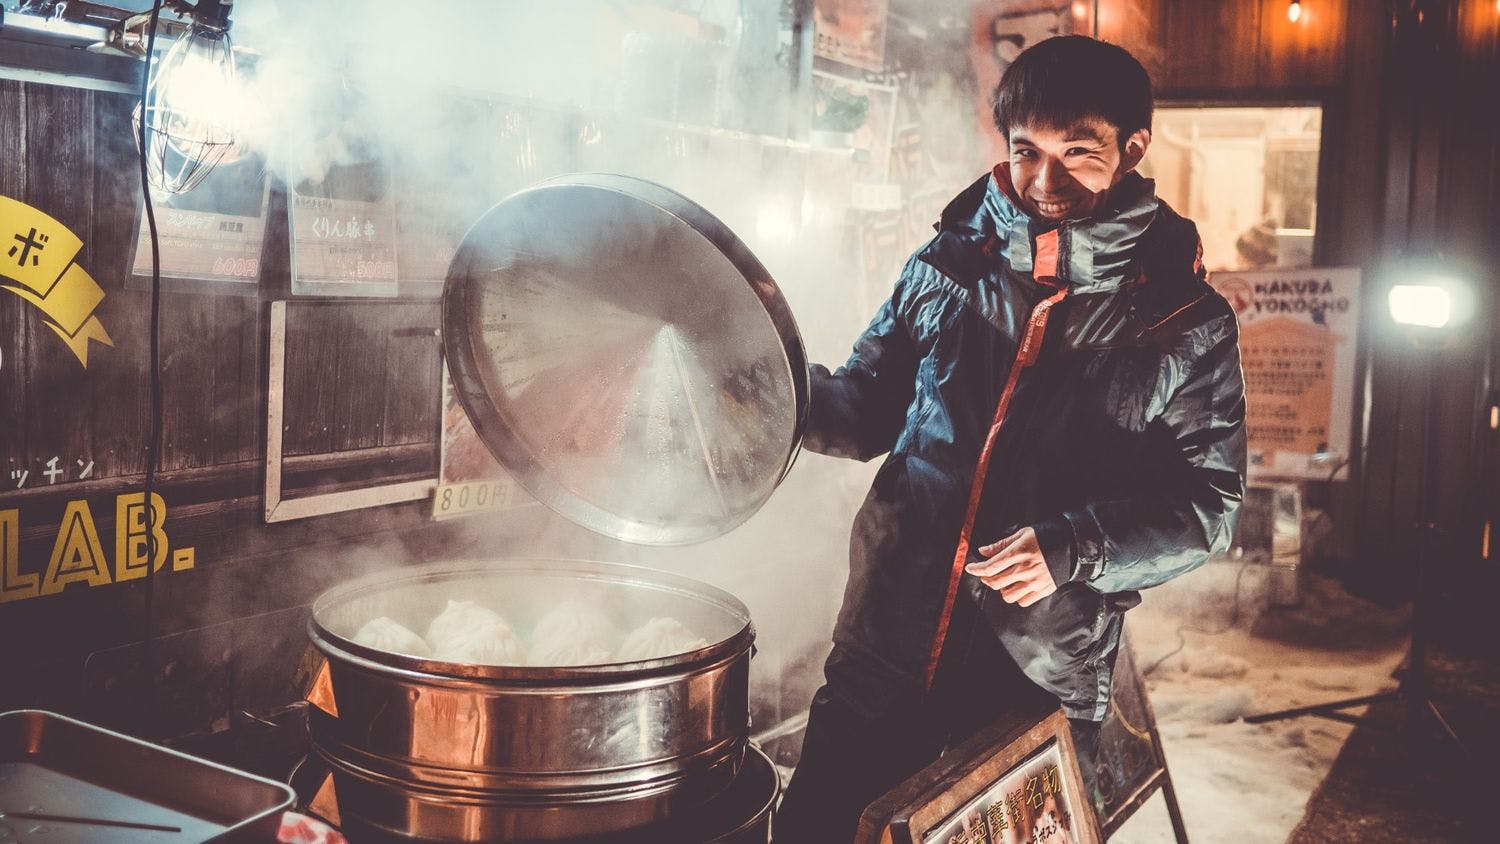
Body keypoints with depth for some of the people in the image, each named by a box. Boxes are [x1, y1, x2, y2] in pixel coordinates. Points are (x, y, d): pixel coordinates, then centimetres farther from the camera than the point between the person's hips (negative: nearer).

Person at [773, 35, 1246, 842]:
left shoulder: (1186, 323, -4)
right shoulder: (947, 266, 3)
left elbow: (1207, 502, -4)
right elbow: (868, 410, 11)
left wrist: (1076, 549, -19)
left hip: (1043, 684, -2)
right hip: (884, 654, 3)